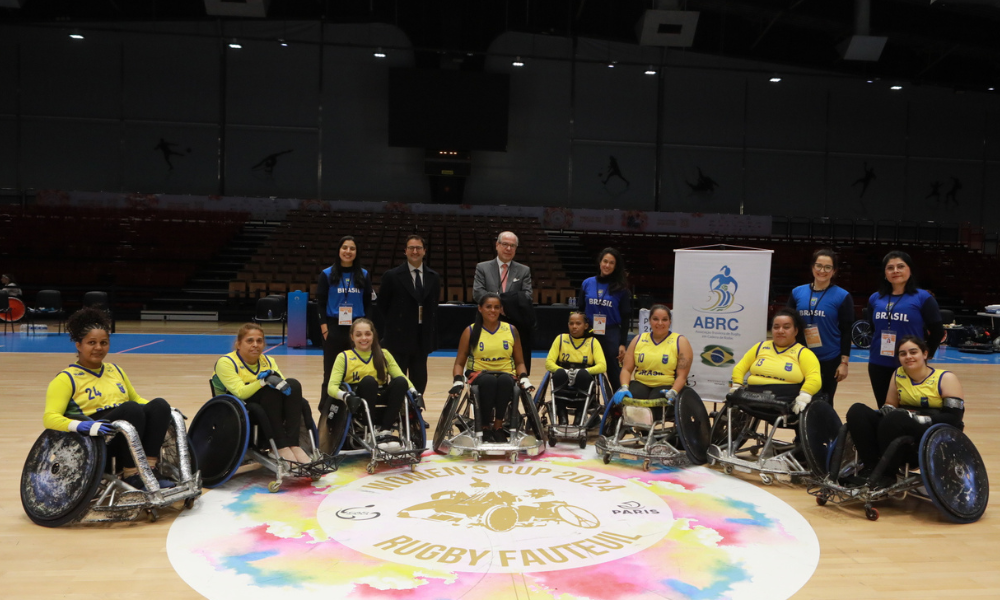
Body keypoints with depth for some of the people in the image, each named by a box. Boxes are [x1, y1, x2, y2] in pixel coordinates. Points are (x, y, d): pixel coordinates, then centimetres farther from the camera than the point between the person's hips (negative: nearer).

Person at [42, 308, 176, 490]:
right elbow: (50, 417, -9)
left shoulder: (115, 370, 22)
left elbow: (136, 399, 31)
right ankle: (131, 475, -27)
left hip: (128, 435, 6)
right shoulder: (66, 379, 3)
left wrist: (163, 413, 10)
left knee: (159, 405, -23)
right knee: (131, 409, -33)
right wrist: (83, 426, -29)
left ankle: (150, 468, -30)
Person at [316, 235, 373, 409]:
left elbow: (368, 303, 8)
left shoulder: (364, 275, 7)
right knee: (331, 370, 4)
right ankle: (326, 407, 11)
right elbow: (320, 303, 1)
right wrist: (324, 327, -8)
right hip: (334, 327, -1)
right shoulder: (327, 274, 2)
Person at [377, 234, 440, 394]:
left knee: (419, 381, 8)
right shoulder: (392, 276, -4)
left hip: (422, 339, 3)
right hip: (399, 338, -3)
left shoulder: (433, 278, 7)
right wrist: (395, 324, 2)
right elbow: (382, 305, 4)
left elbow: (434, 306, 12)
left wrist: (432, 331, 6)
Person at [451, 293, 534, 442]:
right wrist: (458, 381, -16)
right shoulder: (470, 331, 2)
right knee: (488, 381, -37)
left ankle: (498, 426, -24)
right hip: (479, 375, -1)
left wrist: (524, 378, -10)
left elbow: (519, 362, 10)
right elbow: (459, 363, 4)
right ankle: (486, 427, -21)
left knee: (505, 381, -36)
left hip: (505, 374, 1)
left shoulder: (511, 330, 7)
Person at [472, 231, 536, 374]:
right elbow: (477, 293, -3)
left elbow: (527, 296, -1)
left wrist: (509, 303, -20)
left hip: (516, 327, 1)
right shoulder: (482, 268, 8)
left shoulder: (524, 271, 11)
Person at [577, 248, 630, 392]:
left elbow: (626, 318, 0)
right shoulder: (587, 283, 4)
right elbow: (579, 311, 9)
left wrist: (623, 343, -5)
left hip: (612, 335, -2)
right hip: (589, 334, 2)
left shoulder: (621, 288, -1)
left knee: (614, 373, 3)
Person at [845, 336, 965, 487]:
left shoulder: (946, 378, -4)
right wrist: (887, 411, -10)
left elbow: (953, 418, -12)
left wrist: (915, 417, -23)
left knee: (895, 419, -35)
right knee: (857, 411, -15)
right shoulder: (898, 374, 9)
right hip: (903, 433, 5)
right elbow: (889, 406, 16)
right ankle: (871, 468, -17)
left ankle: (887, 474, -19)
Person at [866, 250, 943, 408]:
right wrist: (875, 350, 14)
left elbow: (937, 330, -1)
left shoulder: (922, 297, -5)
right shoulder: (875, 298, 7)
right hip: (879, 364, 4)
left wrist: (927, 354, 3)